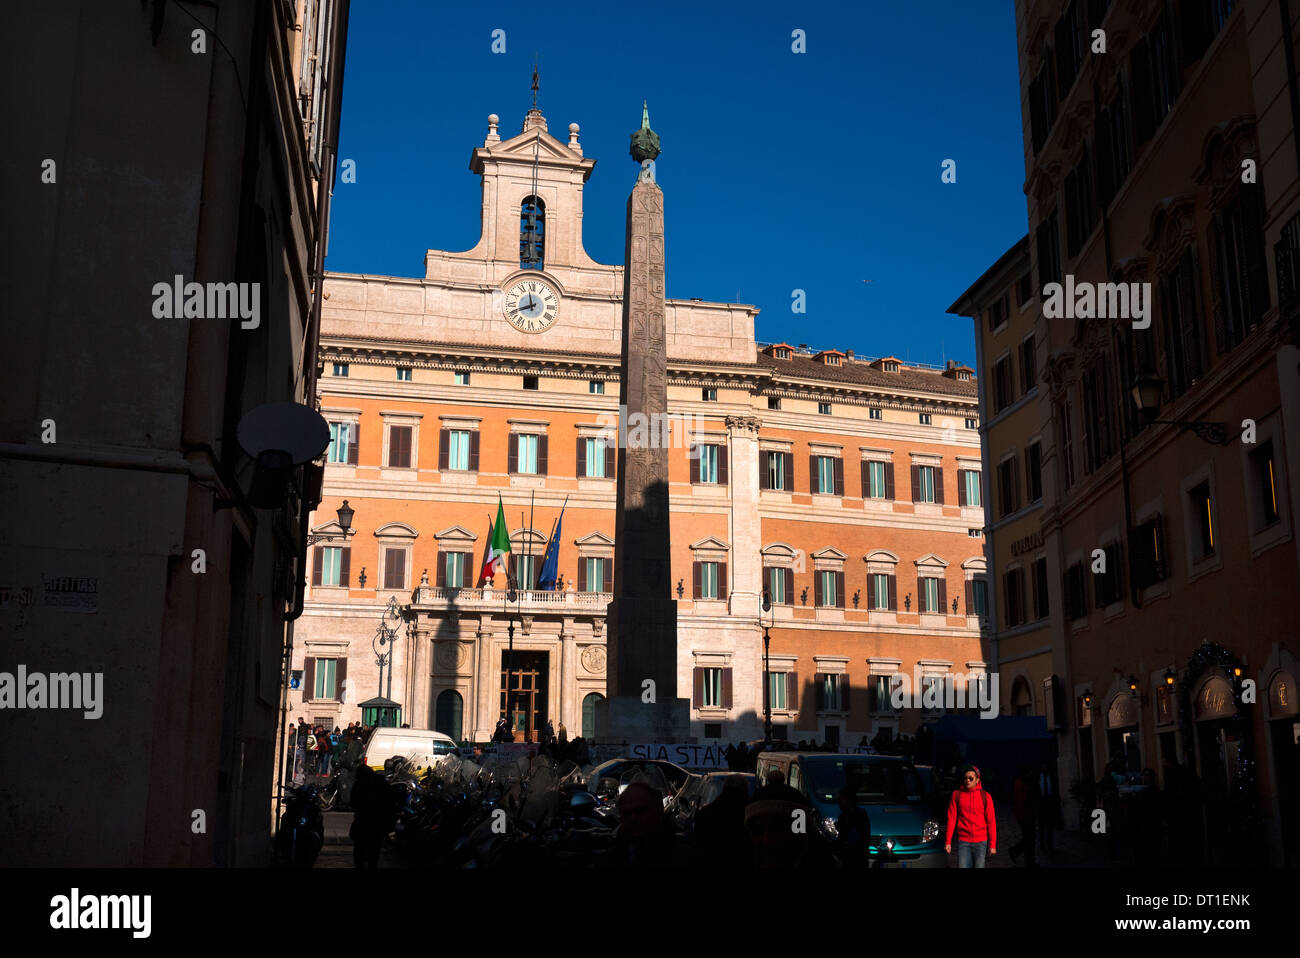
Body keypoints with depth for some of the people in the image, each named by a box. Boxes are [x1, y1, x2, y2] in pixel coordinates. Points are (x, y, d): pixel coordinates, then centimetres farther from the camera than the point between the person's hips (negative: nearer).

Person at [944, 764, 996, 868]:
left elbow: (991, 821, 2)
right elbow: (951, 819, 3)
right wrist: (948, 841, -1)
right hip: (963, 841, 0)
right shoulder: (956, 795, 3)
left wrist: (992, 844, -1)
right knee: (962, 866, -7)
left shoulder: (985, 796, 2)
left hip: (981, 842, 0)